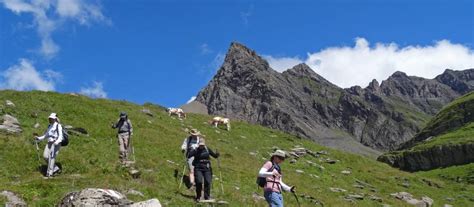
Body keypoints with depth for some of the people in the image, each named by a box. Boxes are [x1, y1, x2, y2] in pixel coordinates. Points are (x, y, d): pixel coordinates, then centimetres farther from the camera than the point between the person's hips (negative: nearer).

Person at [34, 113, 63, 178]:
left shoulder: (58, 126, -6)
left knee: (51, 158, -13)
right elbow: (46, 135, 24)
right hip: (49, 143, 7)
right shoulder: (49, 126, 18)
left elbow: (60, 136, -14)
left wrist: (57, 142, -32)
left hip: (56, 144, -7)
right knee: (45, 156, -6)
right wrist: (39, 138, 10)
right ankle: (56, 169, 8)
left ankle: (49, 174, -10)